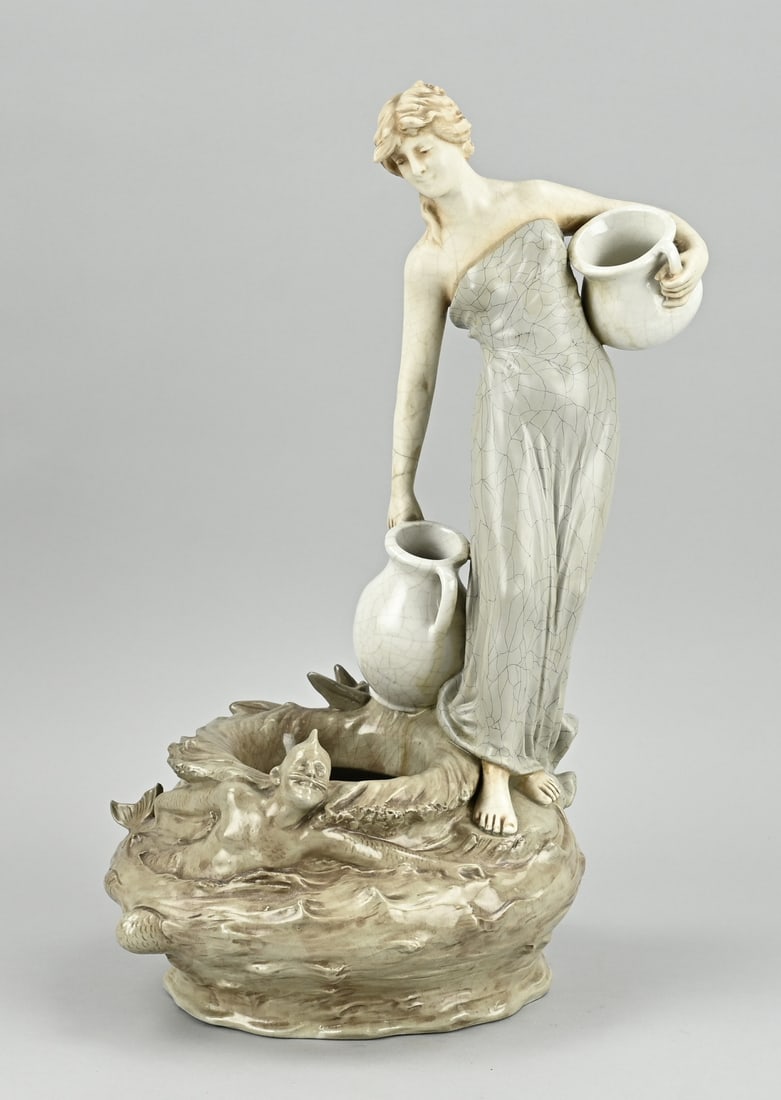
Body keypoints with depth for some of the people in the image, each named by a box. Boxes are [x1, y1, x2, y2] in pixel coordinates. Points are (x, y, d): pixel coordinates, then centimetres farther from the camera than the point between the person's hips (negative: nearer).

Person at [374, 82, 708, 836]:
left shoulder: (537, 200, 9)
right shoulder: (428, 262, 3)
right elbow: (416, 377, 5)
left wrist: (694, 254, -7)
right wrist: (401, 484, 6)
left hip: (590, 412, 3)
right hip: (514, 415, -3)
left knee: (560, 589, 6)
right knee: (514, 584, -11)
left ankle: (526, 743, 22)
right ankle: (495, 762, 3)